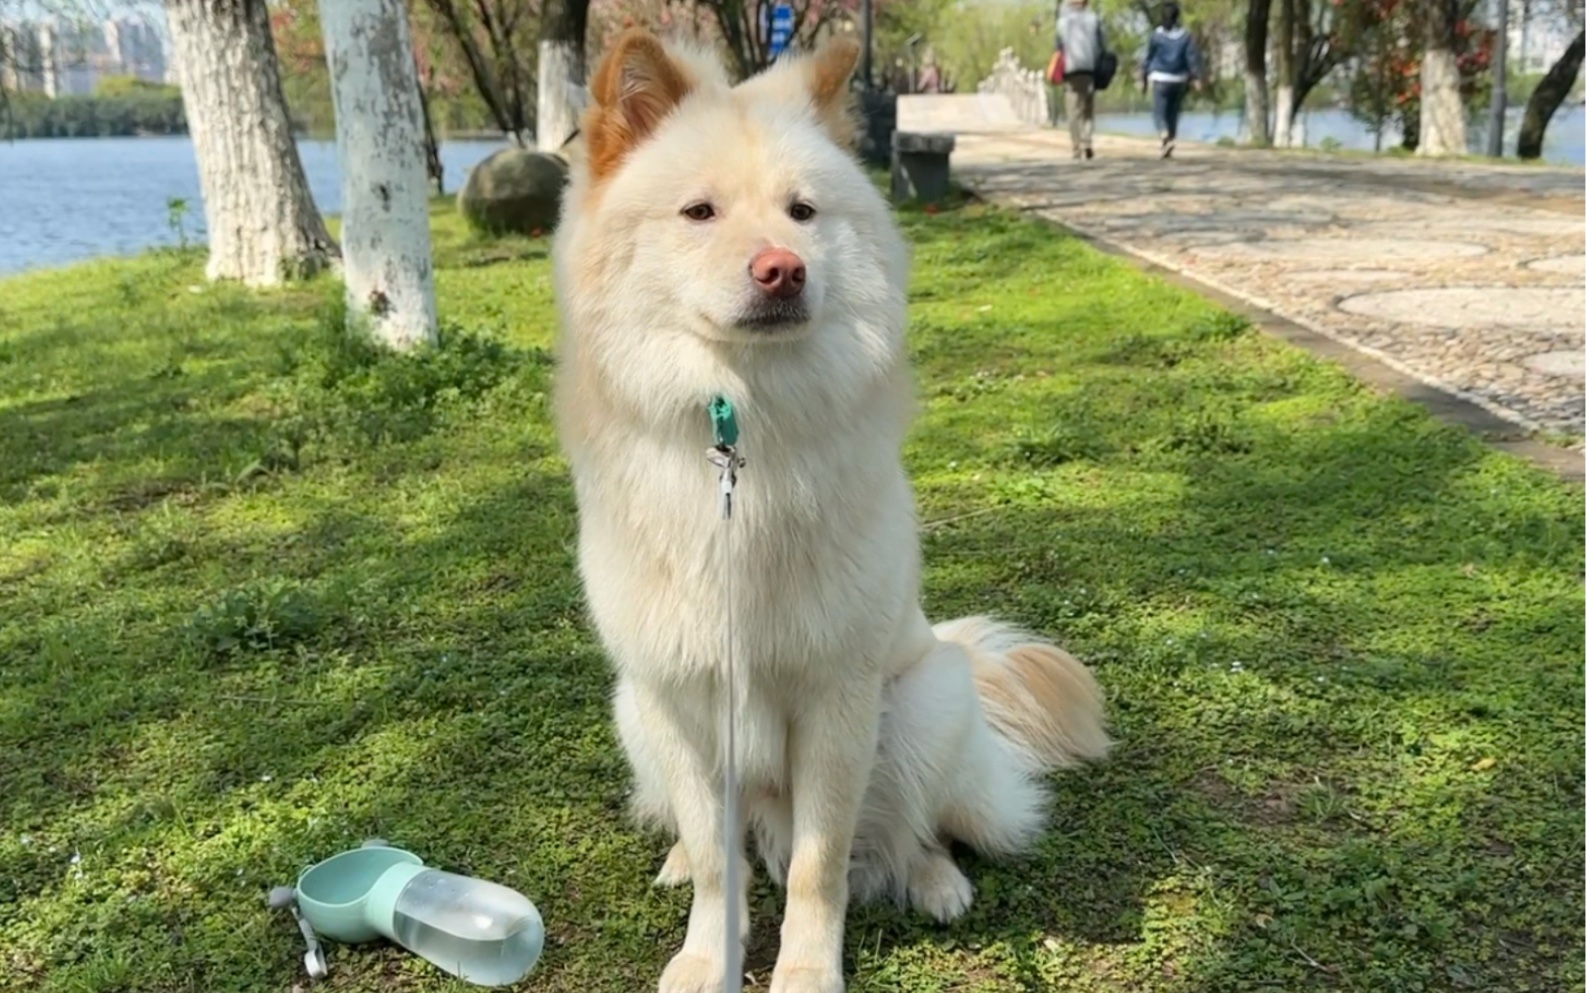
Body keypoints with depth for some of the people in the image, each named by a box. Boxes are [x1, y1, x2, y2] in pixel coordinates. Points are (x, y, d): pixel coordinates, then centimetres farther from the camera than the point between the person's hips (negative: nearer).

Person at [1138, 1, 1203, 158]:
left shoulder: (1156, 35, -4)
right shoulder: (1186, 36, 1)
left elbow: (1147, 58, -1)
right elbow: (1193, 57, -6)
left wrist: (1143, 80, 7)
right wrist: (1196, 79, -7)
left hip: (1160, 79, -3)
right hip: (1179, 80, 3)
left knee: (1159, 113, -2)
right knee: (1173, 114, 14)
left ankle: (1166, 138, -29)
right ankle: (1167, 147, 17)